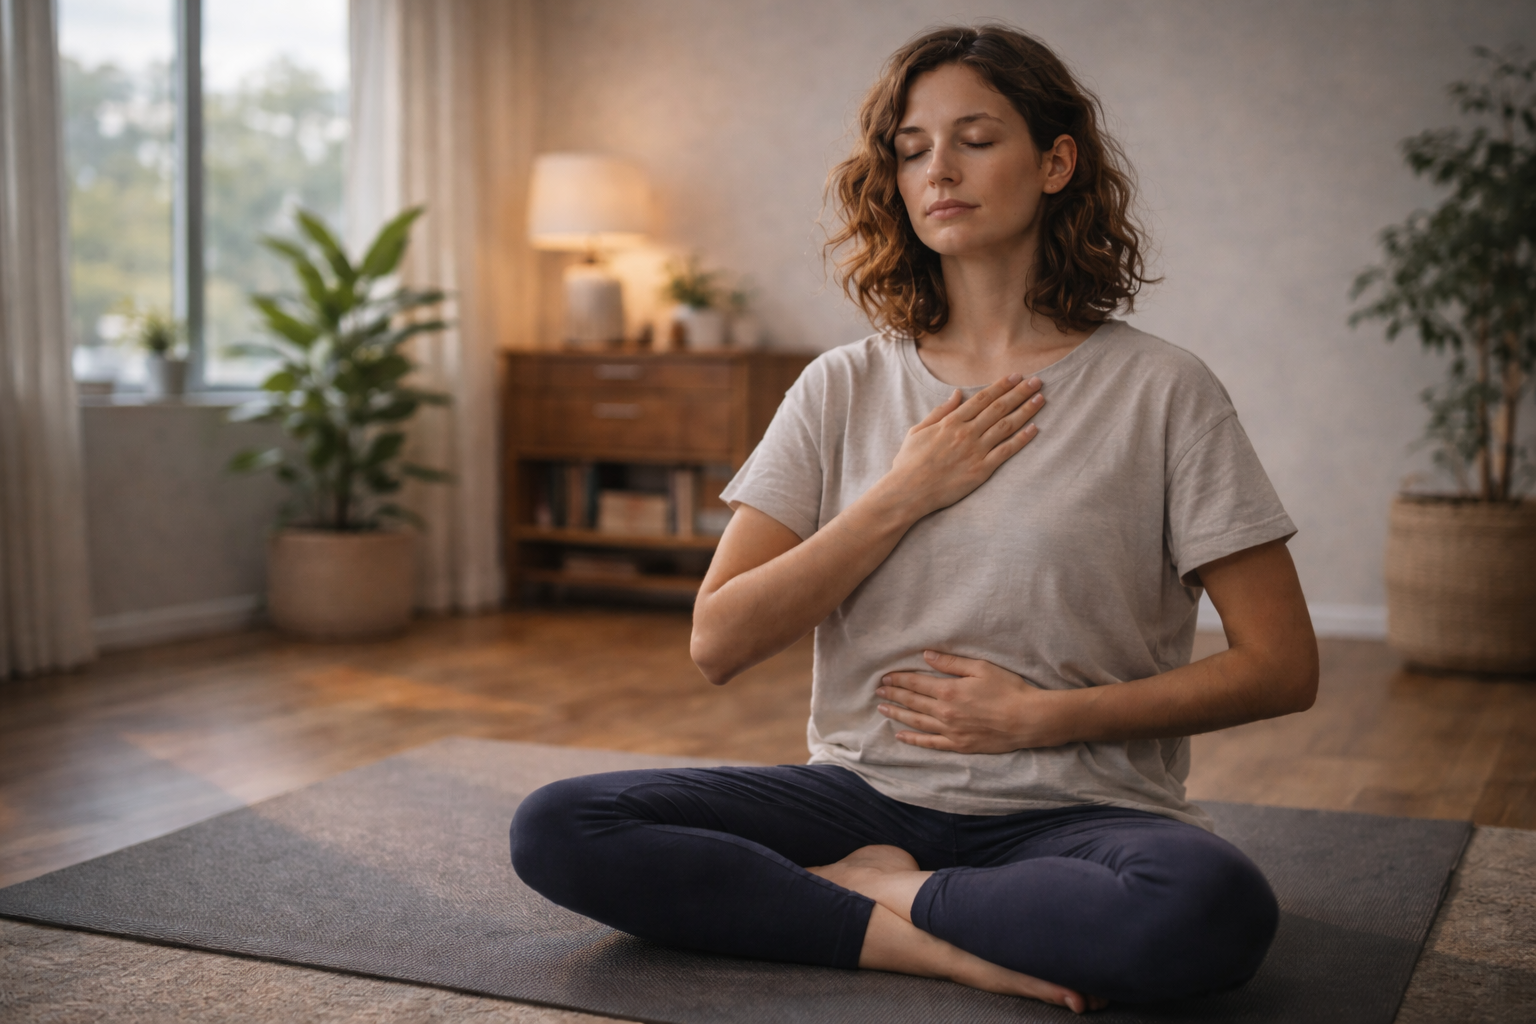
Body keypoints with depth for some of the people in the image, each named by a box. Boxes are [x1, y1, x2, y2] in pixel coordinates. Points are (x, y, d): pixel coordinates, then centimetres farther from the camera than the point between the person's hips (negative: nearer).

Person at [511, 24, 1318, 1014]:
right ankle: (949, 947, -18)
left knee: (1213, 911, -37)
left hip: (1073, 809, -2)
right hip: (867, 794, 3)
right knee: (556, 829, -18)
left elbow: (1282, 667, -3)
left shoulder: (1160, 391, -1)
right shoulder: (844, 390, 6)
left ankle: (870, 889, -14)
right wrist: (903, 496, -7)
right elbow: (718, 643, -1)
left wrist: (1041, 717, -9)